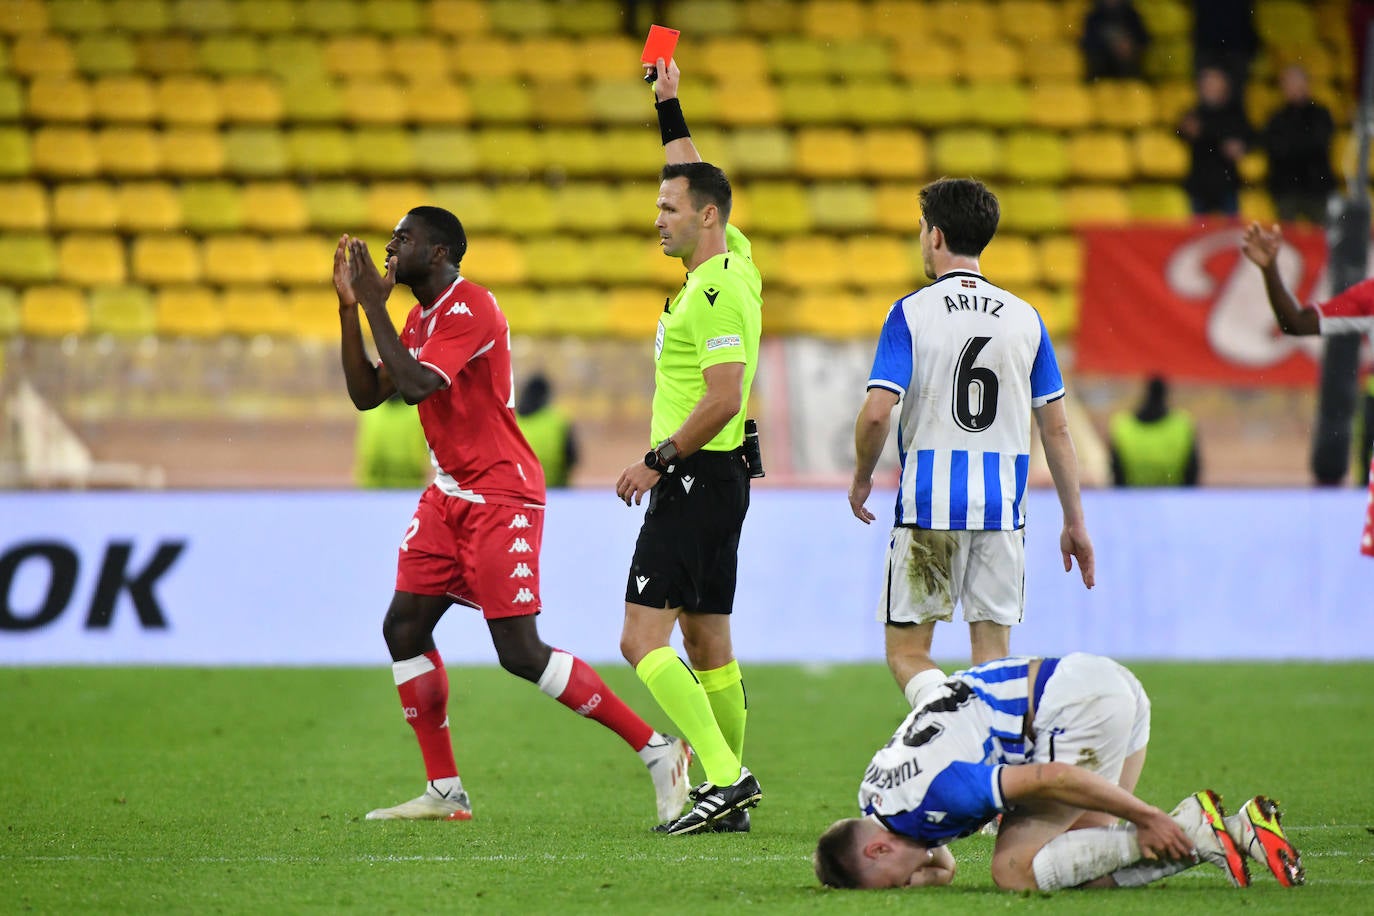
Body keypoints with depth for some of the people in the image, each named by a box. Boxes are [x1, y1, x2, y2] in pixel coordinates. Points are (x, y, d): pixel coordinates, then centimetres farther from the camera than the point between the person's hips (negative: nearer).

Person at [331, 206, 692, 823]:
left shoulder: (469, 310, -16)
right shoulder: (421, 317, 14)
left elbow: (416, 385, -27)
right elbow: (366, 394, 12)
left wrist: (374, 306, -20)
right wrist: (349, 309, 4)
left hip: (501, 499, -10)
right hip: (448, 494, 10)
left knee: (521, 654, -13)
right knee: (404, 627, 4)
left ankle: (657, 749, -5)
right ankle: (444, 792, 10)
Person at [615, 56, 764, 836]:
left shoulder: (718, 290, -17)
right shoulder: (733, 260, 10)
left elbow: (723, 398, -24)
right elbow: (696, 178, 29)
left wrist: (657, 461, -18)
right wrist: (669, 107, 29)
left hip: (696, 479, -10)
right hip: (712, 480, 10)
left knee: (643, 639, -13)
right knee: (707, 640, 12)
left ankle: (723, 777, -20)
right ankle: (731, 789, 14)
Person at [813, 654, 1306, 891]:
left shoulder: (927, 792, -21)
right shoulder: (875, 792, 10)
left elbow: (1053, 779, -21)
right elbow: (941, 868, 23)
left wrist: (1149, 820, -14)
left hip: (1082, 704, -10)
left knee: (1015, 871, -11)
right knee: (1085, 872, 7)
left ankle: (1195, 828, -11)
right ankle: (1239, 829, 0)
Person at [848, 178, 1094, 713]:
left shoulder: (911, 313, -5)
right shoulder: (1025, 319, 6)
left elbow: (877, 413, -14)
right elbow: (1056, 430, 7)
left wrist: (861, 479, 5)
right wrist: (1074, 522, 13)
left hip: (929, 507, -3)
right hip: (1002, 508, 3)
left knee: (907, 650, 3)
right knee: (993, 656, 8)